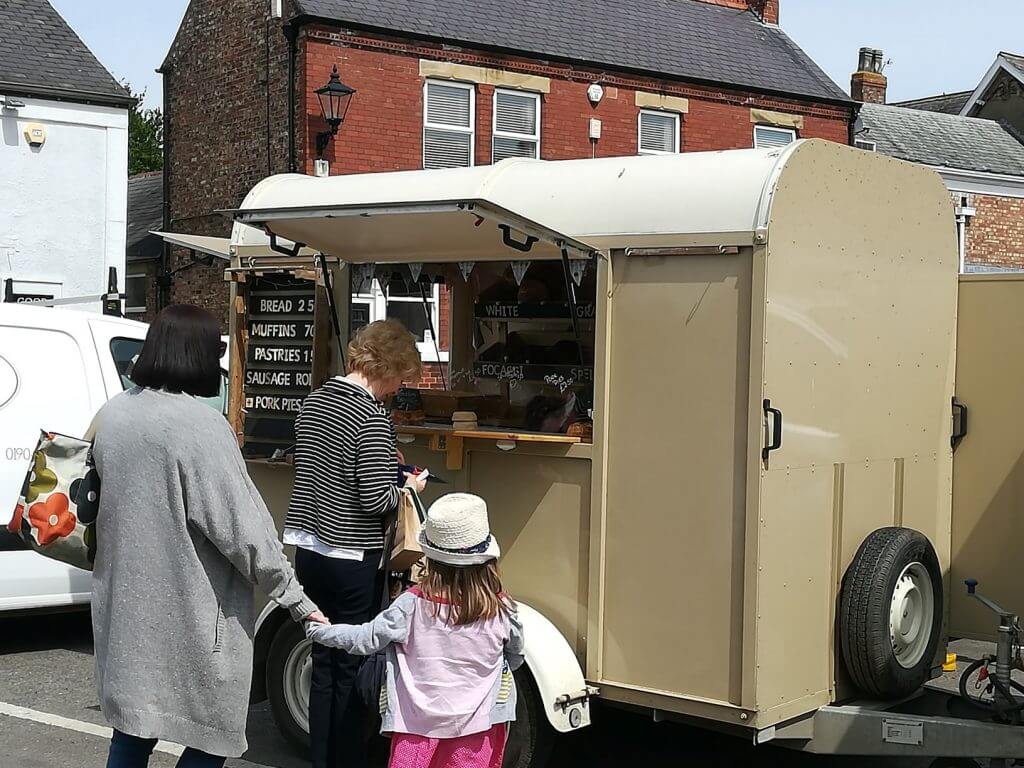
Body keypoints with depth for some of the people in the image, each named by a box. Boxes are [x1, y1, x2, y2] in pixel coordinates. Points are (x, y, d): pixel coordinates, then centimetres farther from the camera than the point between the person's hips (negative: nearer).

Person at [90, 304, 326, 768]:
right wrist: (297, 600, -12)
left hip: (124, 605, 7)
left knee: (132, 729, 17)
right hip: (193, 614, -7)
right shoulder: (201, 426, -19)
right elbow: (244, 528, -19)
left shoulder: (111, 416, 4)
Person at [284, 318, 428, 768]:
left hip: (309, 550, 7)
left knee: (324, 663, 15)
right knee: (352, 668, 4)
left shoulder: (315, 402, 7)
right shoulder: (373, 418, -17)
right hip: (353, 560, -7)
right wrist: (409, 488, 0)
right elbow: (375, 499, -19)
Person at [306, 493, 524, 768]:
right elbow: (515, 659, 9)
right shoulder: (500, 609, -6)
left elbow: (368, 639, -4)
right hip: (477, 724, 1)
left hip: (419, 722, 0)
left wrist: (318, 630, 10)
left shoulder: (413, 603, -10)